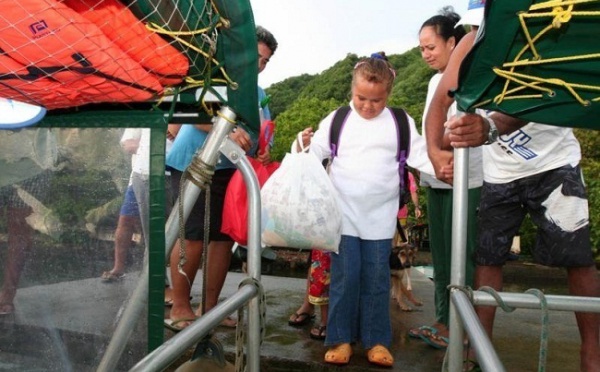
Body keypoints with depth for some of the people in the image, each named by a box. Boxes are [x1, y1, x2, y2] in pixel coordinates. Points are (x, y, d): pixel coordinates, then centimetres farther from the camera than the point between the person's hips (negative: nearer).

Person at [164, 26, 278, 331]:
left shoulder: (257, 93, 18)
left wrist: (263, 151, -10)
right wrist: (227, 131, -30)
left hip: (230, 170, 7)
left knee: (224, 238, 6)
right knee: (192, 237, -7)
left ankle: (210, 307, 17)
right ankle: (179, 309, 4)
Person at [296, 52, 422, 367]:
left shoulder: (402, 123, 5)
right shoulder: (336, 120, 2)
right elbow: (315, 153, -2)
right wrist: (305, 145, -23)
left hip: (381, 218, 1)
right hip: (344, 214, -1)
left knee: (377, 279, 7)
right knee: (344, 277, 3)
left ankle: (376, 341, 18)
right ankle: (340, 339, 15)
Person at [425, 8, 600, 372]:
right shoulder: (474, 43, -11)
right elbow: (441, 100, -20)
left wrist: (491, 130, -59)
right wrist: (436, 151, -38)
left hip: (554, 165, -3)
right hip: (500, 174, 3)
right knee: (488, 257, 3)